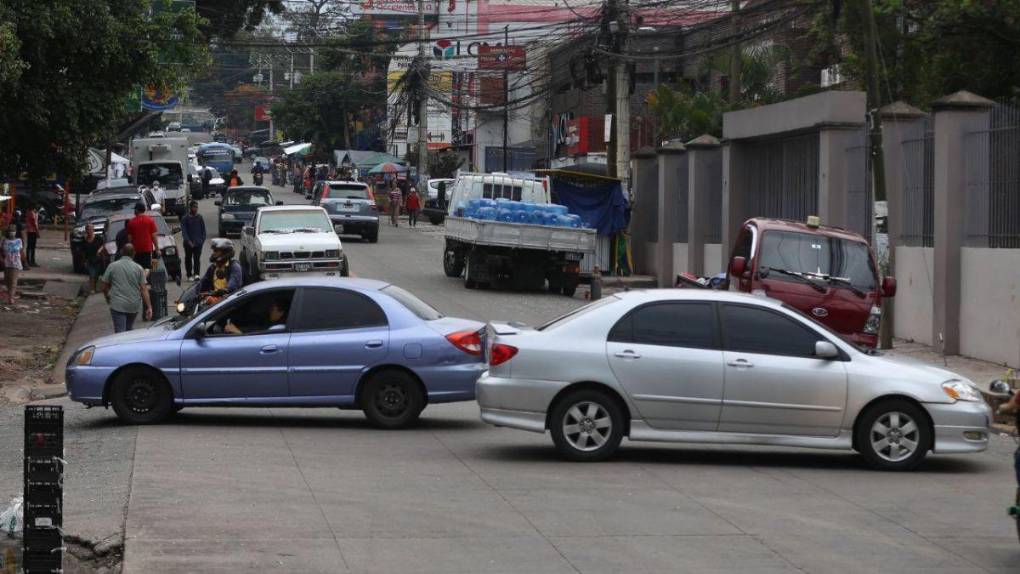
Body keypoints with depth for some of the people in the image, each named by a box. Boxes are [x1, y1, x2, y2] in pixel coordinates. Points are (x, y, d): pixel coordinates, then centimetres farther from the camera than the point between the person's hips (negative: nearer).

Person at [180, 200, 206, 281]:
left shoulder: (199, 218, 9)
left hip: (198, 243, 1)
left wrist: (202, 239, 1)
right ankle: (189, 275, 14)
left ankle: (196, 274, -18)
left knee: (197, 259, -9)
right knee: (188, 259, 6)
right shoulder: (185, 219, 0)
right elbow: (184, 231, -5)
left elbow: (203, 230, 14)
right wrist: (188, 241, -14)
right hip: (188, 243, -1)